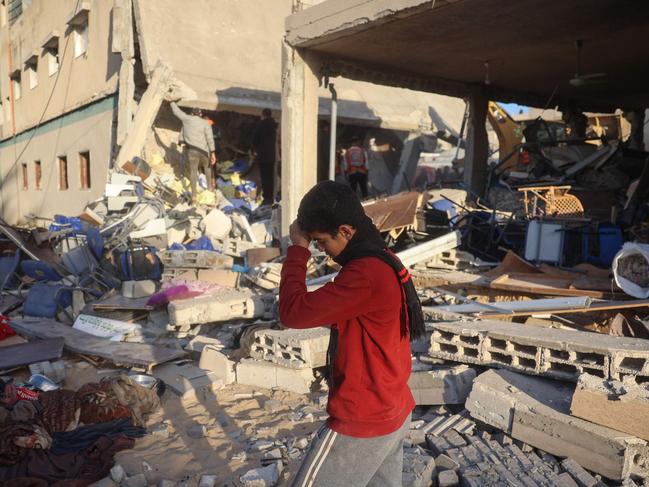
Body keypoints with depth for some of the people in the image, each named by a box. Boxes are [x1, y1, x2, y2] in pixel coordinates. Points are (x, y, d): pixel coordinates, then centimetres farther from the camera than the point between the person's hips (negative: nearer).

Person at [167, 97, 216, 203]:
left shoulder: (187, 119, 4)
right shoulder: (205, 123, 1)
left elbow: (177, 111, 20)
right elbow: (210, 138, -6)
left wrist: (171, 102, 38)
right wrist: (212, 153, -6)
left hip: (192, 150, 0)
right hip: (203, 150, 0)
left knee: (193, 171, -1)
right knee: (206, 168, 23)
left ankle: (194, 196, -6)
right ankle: (210, 187, 37)